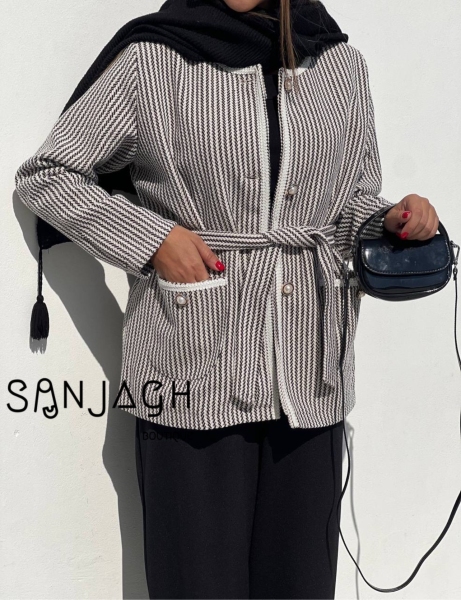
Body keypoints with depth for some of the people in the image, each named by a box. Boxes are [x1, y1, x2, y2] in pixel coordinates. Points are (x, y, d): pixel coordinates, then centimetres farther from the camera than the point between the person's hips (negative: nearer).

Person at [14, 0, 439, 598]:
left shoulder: (341, 64, 11)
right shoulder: (151, 65, 1)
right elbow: (43, 174, 6)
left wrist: (391, 220, -3)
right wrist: (150, 238, -7)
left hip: (310, 380, 3)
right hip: (196, 375, -3)